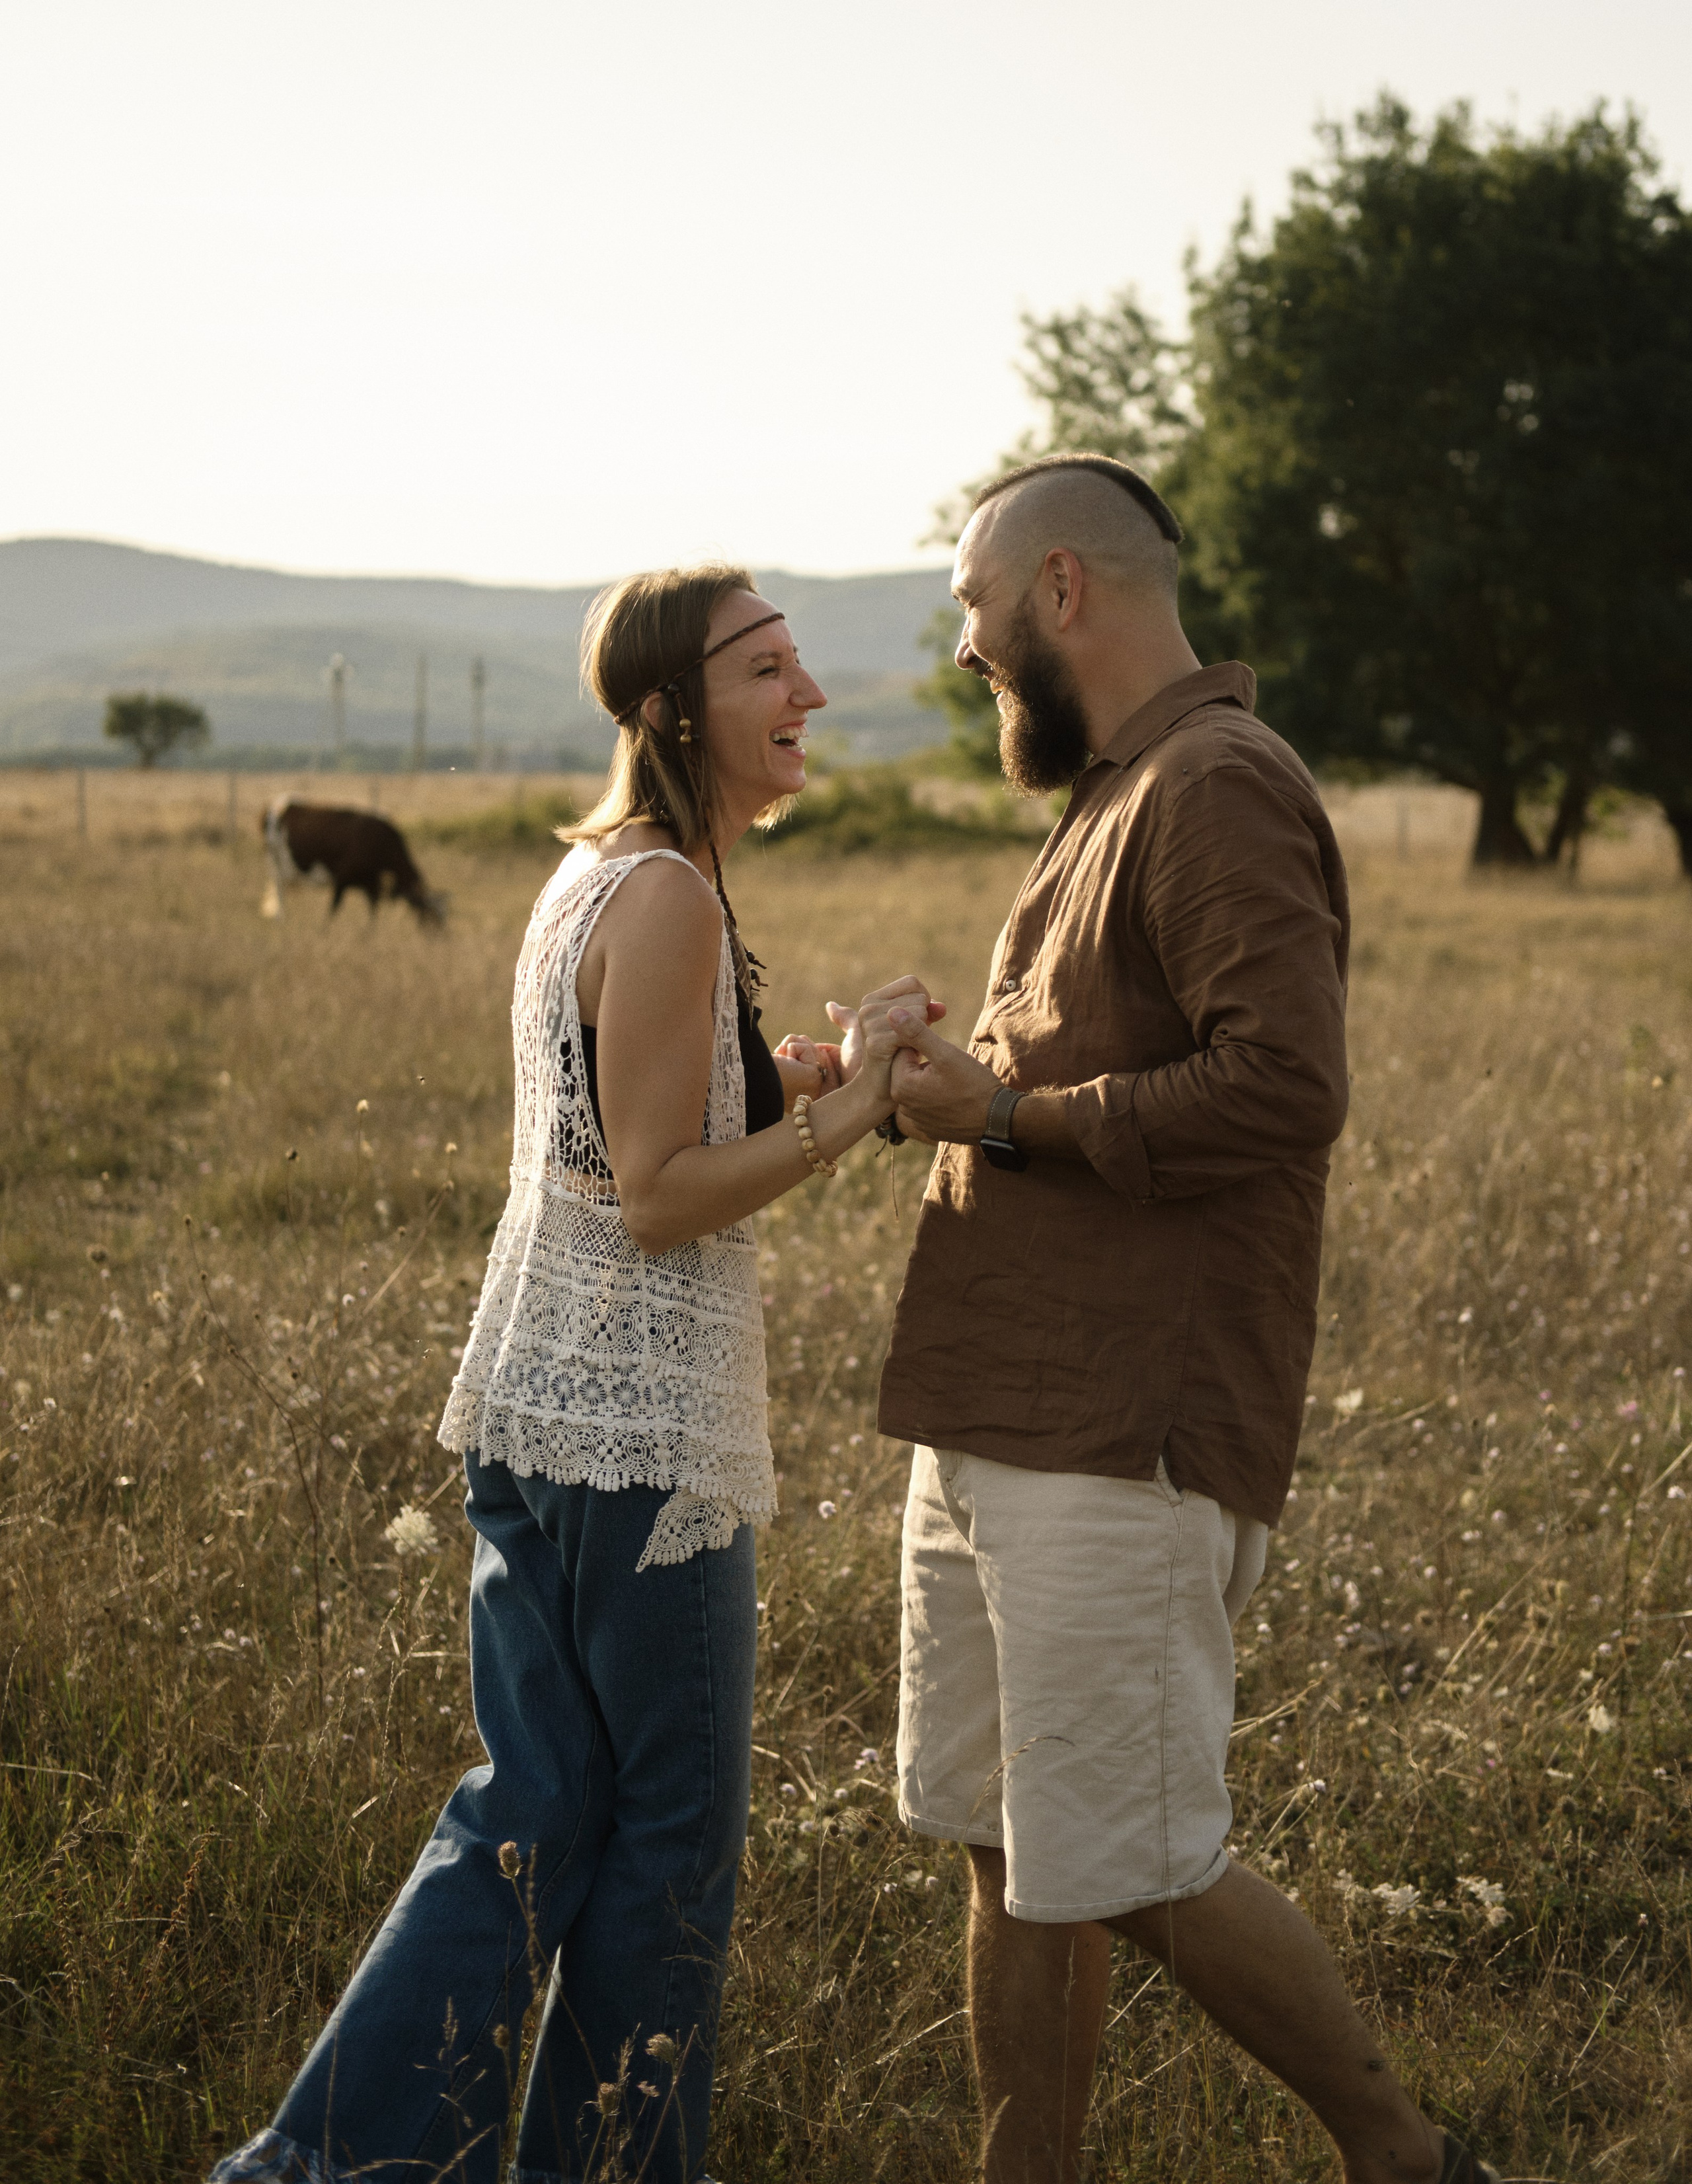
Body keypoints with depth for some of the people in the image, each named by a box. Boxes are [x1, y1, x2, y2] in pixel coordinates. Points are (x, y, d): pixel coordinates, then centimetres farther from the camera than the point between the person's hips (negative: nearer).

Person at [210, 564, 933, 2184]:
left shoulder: (596, 875, 13)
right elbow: (659, 1199, -18)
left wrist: (784, 1085, 11)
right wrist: (847, 1116, -13)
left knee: (535, 1808, 12)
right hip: (638, 1428, -9)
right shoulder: (669, 901, -16)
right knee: (671, 1821, 6)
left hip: (540, 1408, 9)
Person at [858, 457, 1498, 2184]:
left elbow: (1281, 1090, -23)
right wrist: (945, 1081, 8)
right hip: (994, 1434, 10)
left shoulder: (1220, 789, -12)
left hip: (1122, 1455, -10)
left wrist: (1008, 1113, -15)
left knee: (1137, 1875, -3)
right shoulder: (1113, 798, 19)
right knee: (1008, 1856, 13)